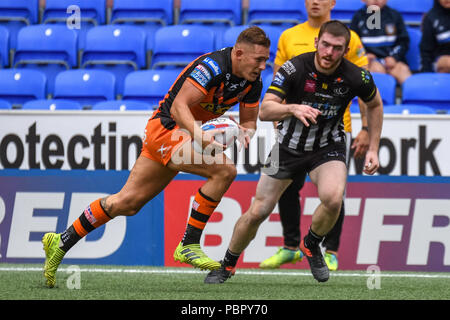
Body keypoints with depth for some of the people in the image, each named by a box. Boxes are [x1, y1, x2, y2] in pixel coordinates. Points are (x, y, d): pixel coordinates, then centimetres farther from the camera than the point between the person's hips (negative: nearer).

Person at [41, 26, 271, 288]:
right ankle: (189, 245, -17)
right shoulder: (213, 67, -24)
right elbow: (179, 106, -29)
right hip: (166, 128, -8)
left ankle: (61, 242, 19)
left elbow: (249, 120, 14)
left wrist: (245, 133, -10)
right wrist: (199, 136, -45)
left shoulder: (252, 81, 1)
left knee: (127, 202, 11)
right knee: (225, 170, -24)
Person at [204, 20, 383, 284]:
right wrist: (293, 109, -45)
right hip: (290, 146, 0)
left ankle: (312, 246, 2)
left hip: (329, 147, 0)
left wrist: (373, 150, 3)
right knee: (257, 212, 0)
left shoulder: (356, 77, -17)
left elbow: (375, 104, 6)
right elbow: (265, 111, -26)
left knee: (333, 198, -30)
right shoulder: (294, 68, -22)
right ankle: (227, 265, 26)